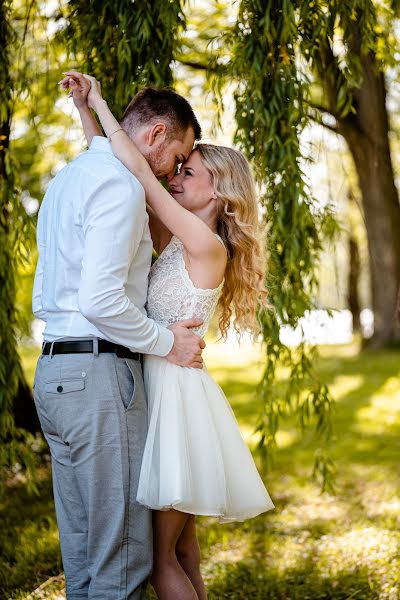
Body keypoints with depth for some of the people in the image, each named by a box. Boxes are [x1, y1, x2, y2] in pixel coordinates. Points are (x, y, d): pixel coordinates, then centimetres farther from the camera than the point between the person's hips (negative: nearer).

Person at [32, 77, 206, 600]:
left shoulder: (68, 178, 21)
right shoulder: (119, 184, -11)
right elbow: (101, 300, -21)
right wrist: (167, 343, -9)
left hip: (53, 371, 10)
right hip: (99, 373, -10)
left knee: (82, 552, 15)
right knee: (122, 555, -4)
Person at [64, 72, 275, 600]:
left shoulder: (208, 245, -14)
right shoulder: (174, 237, 9)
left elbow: (139, 171, -18)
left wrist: (101, 104, -7)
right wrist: (85, 107, 6)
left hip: (178, 392, -9)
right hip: (157, 384, 9)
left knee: (160, 556, -3)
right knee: (181, 543, 17)